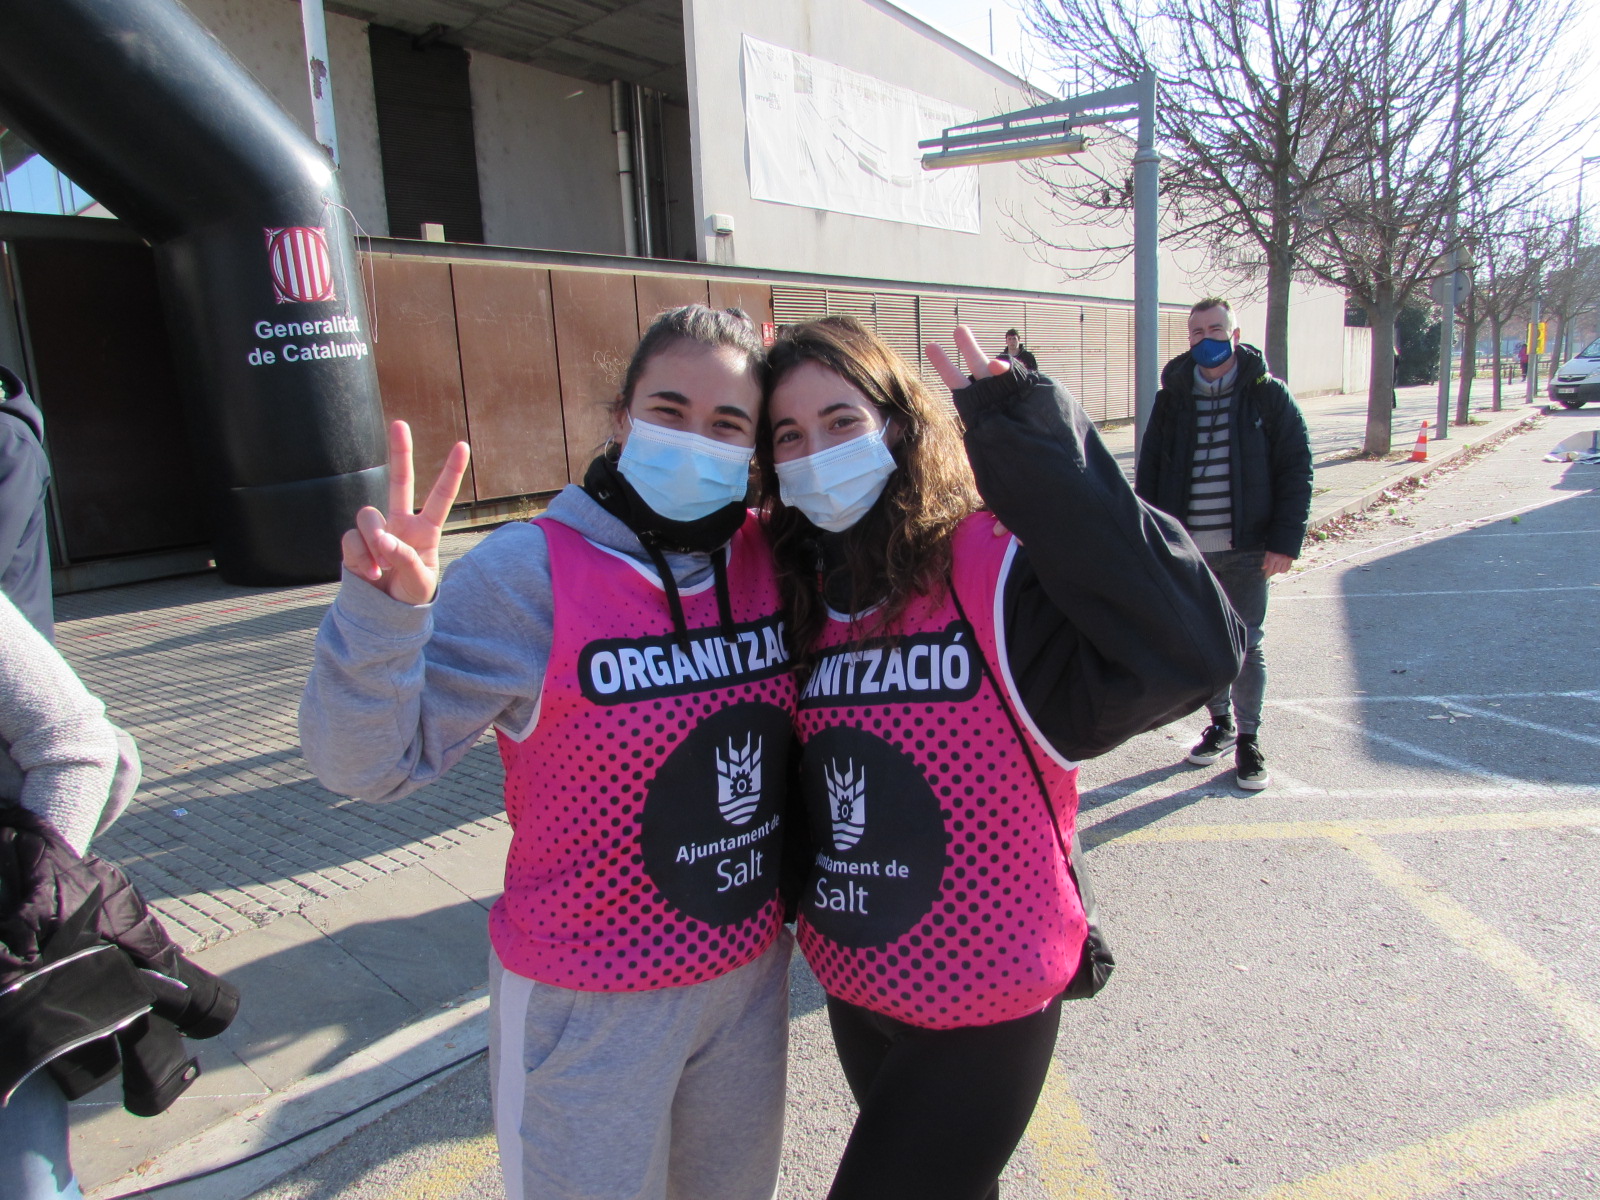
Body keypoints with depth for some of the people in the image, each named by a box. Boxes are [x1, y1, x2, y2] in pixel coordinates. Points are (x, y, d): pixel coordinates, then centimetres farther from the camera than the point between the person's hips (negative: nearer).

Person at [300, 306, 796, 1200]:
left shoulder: (770, 557, -7)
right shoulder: (534, 570, -20)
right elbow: (368, 762, -19)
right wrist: (384, 608, -38)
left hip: (752, 973, 5)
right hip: (592, 1003, -4)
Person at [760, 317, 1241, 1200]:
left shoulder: (991, 565, -21)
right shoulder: (796, 594, -3)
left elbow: (1190, 648, -38)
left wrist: (1027, 440, -36)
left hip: (981, 1006, -5)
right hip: (851, 989, 6)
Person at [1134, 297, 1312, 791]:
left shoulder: (1267, 393, -1)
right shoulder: (1172, 397, 6)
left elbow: (1295, 468, -3)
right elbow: (1148, 472, 6)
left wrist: (1285, 540, -10)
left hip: (1246, 548, -2)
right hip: (1186, 549, 3)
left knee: (1245, 644, 3)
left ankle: (1248, 739, 18)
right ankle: (1220, 722, 31)